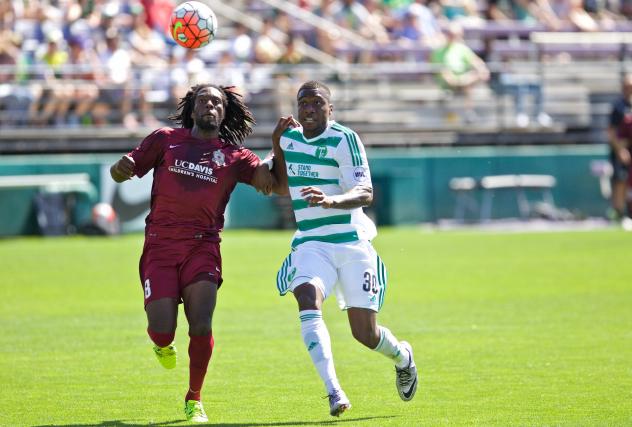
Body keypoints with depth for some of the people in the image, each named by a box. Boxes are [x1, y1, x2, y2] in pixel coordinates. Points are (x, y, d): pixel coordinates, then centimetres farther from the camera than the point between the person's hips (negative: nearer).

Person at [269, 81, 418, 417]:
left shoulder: (344, 139, -10)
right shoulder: (289, 138, 10)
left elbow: (365, 193, -20)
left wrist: (332, 200, -40)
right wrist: (276, 147, 13)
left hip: (352, 243, -4)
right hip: (311, 244, 4)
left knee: (365, 333, -2)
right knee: (308, 302, -28)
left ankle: (403, 357, 36)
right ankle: (334, 392, -35)